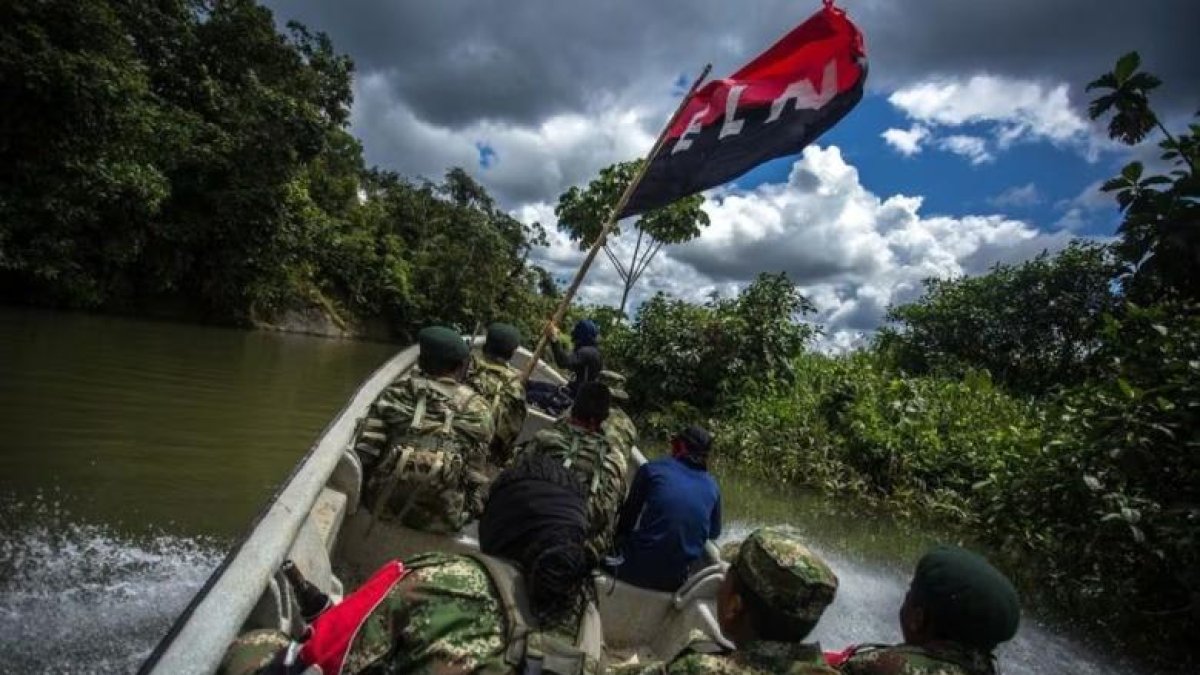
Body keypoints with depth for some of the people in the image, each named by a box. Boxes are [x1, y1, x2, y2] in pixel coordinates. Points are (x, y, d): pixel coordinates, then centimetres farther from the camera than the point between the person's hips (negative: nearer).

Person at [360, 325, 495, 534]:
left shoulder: (397, 392, -2)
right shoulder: (477, 409, -5)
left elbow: (366, 443, 2)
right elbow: (477, 473, -3)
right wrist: (473, 509, 9)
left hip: (381, 504, 3)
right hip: (440, 518, -2)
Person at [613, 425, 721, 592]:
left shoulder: (652, 469, -3)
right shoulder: (712, 486, 4)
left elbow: (628, 514, 7)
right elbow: (714, 533, 20)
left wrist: (618, 537, 25)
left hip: (635, 572, -2)